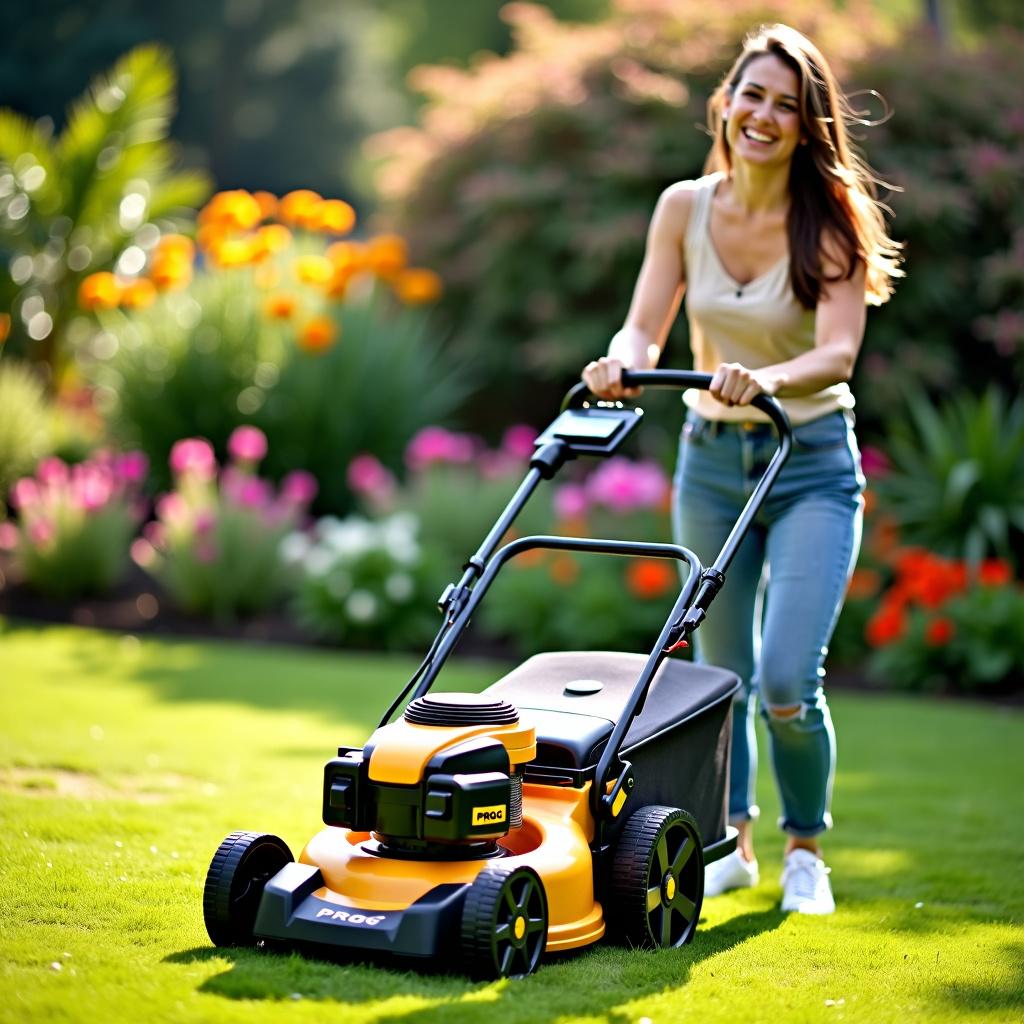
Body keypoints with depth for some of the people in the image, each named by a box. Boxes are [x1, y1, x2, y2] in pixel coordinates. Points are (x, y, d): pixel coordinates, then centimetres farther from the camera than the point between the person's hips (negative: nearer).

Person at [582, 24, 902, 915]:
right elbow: (644, 329, -6)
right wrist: (620, 365, -29)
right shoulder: (685, 207, -3)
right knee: (720, 672, 12)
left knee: (788, 683, -12)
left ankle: (806, 851, 13)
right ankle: (732, 844, 31)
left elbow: (838, 352, -23)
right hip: (711, 454, 4)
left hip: (812, 463, -3)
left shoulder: (831, 221, -12)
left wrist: (768, 379, -43)